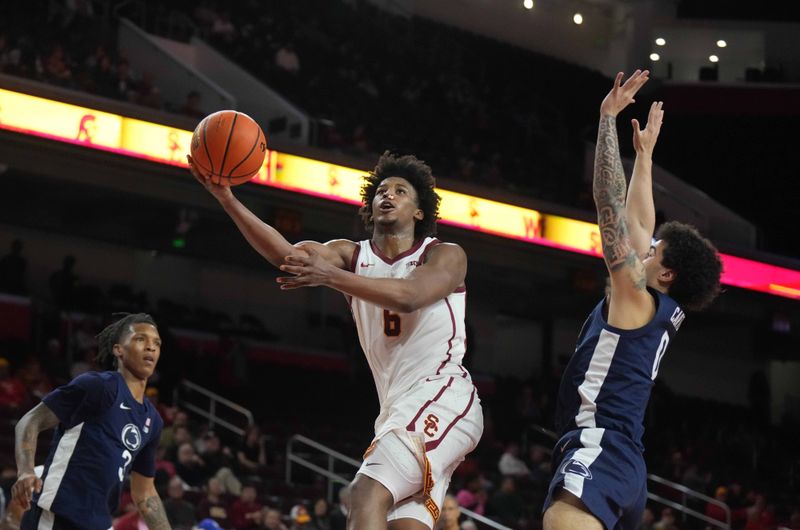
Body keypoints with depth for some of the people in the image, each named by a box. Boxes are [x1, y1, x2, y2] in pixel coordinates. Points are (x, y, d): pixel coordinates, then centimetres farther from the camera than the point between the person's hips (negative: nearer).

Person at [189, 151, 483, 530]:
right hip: (399, 409, 6)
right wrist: (226, 199, -21)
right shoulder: (352, 256, 13)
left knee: (367, 495, -25)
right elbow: (285, 253, -6)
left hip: (441, 398, -6)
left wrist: (330, 276, -31)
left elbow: (409, 296, -21)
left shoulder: (445, 256, 1)